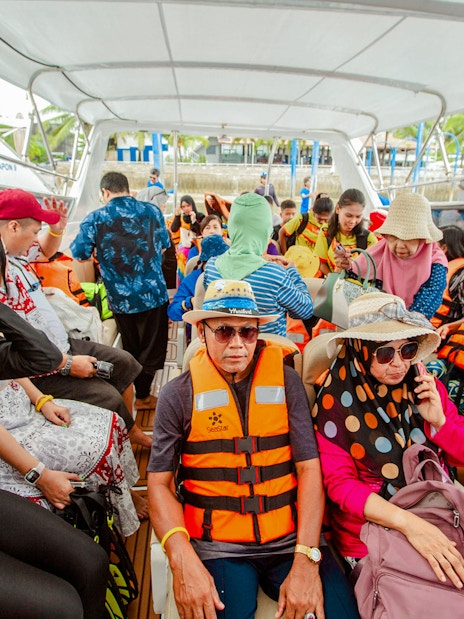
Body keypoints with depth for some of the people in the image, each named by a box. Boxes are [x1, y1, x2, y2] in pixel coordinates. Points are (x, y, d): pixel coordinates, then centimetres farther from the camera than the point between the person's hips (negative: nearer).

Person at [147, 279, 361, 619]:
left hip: (291, 538, 2)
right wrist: (183, 560, -16)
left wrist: (306, 559, -12)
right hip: (219, 546, -1)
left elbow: (309, 467, -3)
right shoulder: (179, 395, -4)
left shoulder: (286, 380, -1)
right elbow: (160, 483, -2)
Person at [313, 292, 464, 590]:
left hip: (439, 528, 4)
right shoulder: (337, 400, -12)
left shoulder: (427, 387, 0)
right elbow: (340, 483, -14)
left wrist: (439, 421, -13)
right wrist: (407, 521, -27)